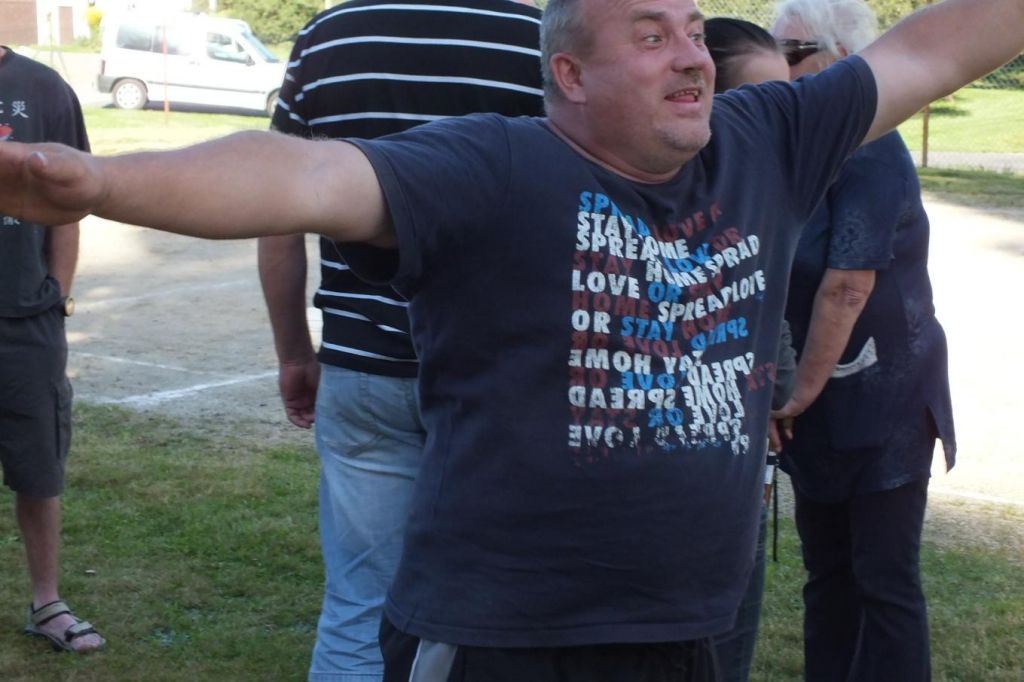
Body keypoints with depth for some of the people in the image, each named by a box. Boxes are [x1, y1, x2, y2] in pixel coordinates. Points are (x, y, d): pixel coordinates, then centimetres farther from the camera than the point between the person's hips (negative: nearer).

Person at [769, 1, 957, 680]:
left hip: (881, 401, -8)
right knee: (827, 567, 15)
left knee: (885, 578, 1)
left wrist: (804, 388, -14)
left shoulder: (868, 151, -17)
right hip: (827, 405, 8)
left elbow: (847, 286, -21)